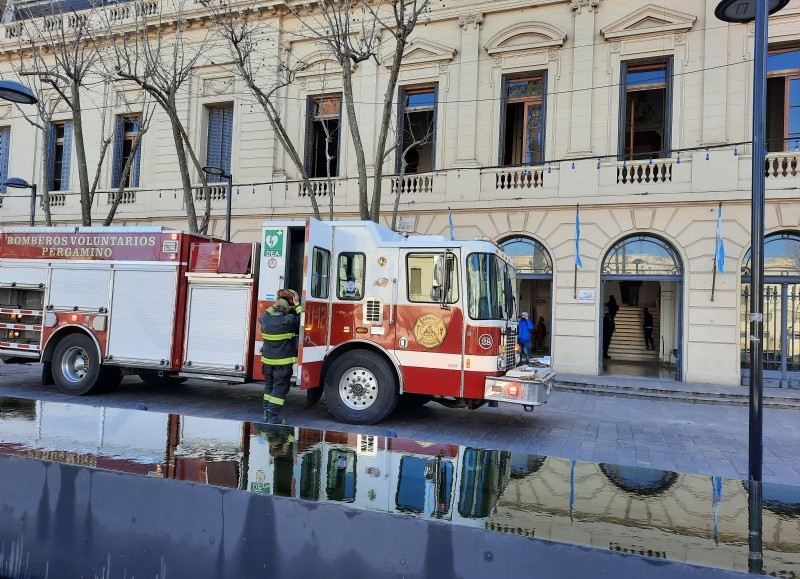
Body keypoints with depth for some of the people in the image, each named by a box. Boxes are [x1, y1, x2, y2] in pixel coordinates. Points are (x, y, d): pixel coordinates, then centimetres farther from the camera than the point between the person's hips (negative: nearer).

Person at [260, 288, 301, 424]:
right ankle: (274, 418, 2)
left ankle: (267, 415, 25)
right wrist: (297, 305, -1)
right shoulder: (288, 321, -19)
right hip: (283, 362, -5)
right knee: (279, 389, 2)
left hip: (267, 361, 6)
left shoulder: (264, 319, -3)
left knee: (269, 387, 18)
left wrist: (275, 305, 21)